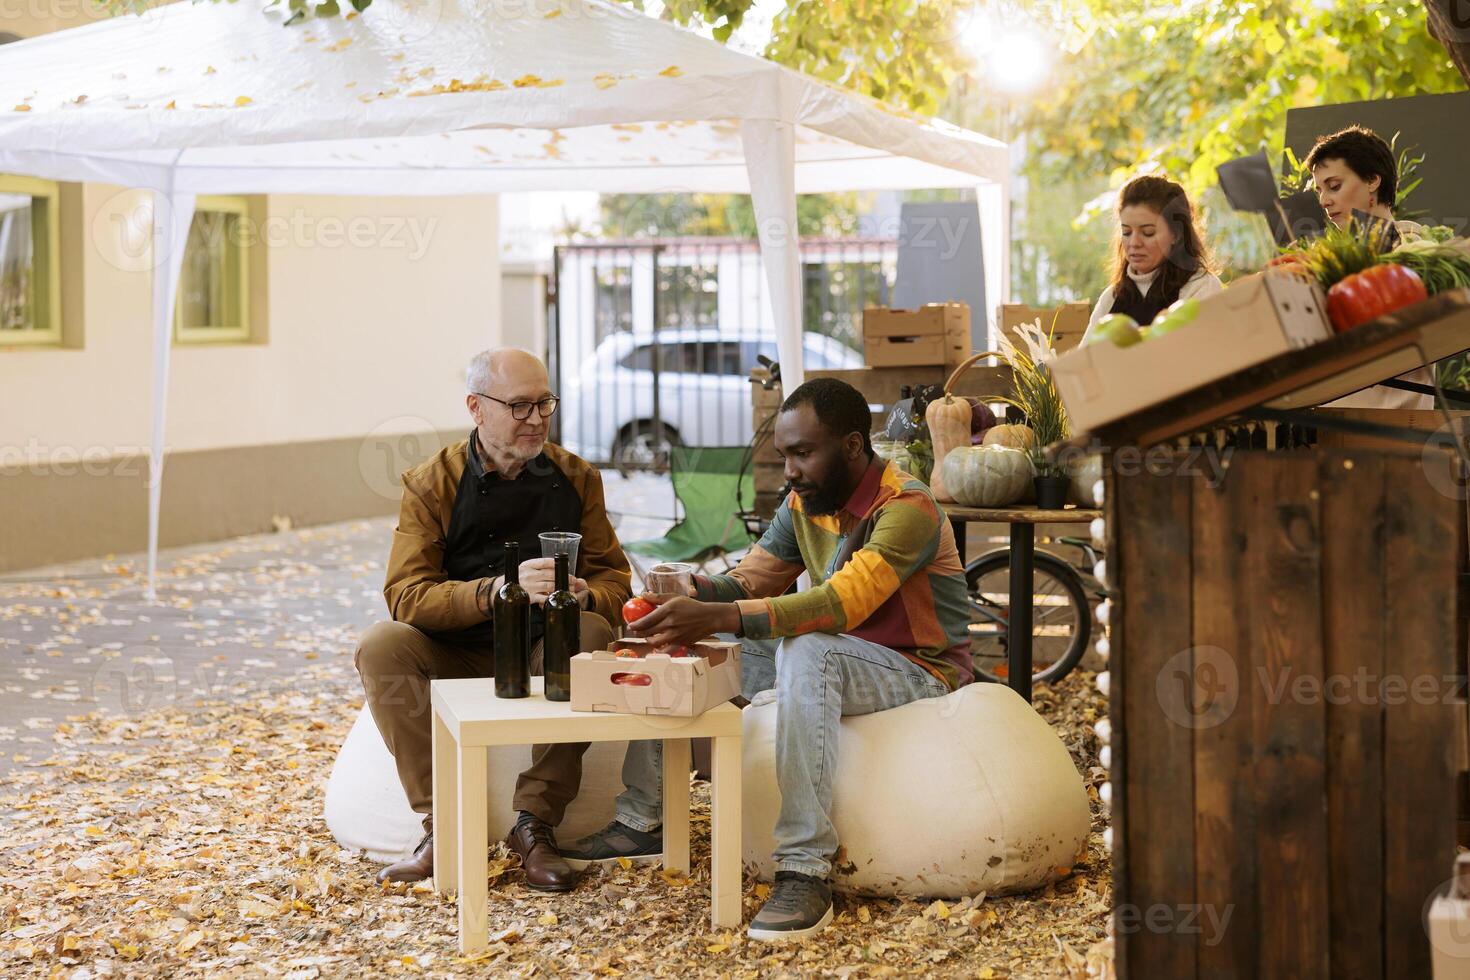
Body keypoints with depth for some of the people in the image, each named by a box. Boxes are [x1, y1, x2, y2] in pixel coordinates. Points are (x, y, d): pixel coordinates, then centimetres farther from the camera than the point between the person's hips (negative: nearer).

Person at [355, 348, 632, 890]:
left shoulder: (576, 478, 4)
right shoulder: (431, 485, -3)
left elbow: (614, 582, 2)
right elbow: (406, 595, -15)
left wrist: (585, 596, -24)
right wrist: (500, 590, -32)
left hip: (544, 653, 1)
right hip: (454, 656, -1)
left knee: (594, 637, -30)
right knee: (380, 644, -28)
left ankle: (534, 824, -24)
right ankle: (441, 825, -24)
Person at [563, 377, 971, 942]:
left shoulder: (907, 508, -22)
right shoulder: (803, 505, 4)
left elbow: (841, 603, -35)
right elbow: (748, 583, 3)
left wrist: (717, 616, -43)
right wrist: (690, 590, -21)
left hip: (917, 672, -8)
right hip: (834, 660, 8)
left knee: (805, 652, -39)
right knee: (679, 638, 0)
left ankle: (805, 871, -40)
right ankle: (640, 821, 5)